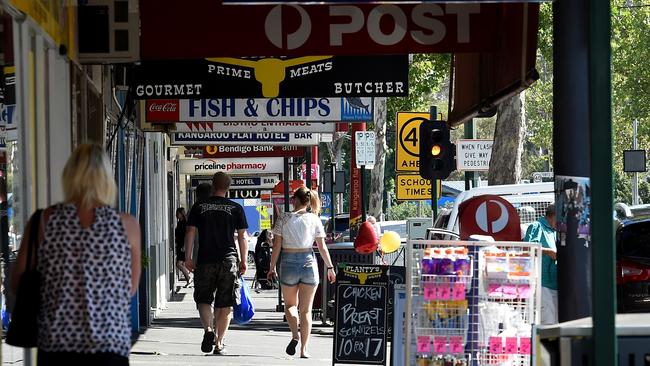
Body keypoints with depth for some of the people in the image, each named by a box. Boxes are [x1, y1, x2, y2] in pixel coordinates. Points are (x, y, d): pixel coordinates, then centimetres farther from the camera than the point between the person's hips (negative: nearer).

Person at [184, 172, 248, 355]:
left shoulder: (199, 207, 3)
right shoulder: (236, 208, 2)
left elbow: (190, 233, 1)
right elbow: (242, 236, 3)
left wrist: (188, 257, 6)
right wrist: (243, 260, 10)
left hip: (205, 260, 0)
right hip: (229, 261, 0)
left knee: (203, 299, 11)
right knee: (224, 305, 6)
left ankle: (208, 329, -16)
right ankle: (219, 344, 5)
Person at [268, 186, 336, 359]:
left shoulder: (284, 218, -1)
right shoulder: (314, 219, 1)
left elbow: (277, 246, -2)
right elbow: (322, 247, 0)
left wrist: (272, 268, 6)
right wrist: (330, 268, 8)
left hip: (288, 262, 0)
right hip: (308, 262, 1)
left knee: (290, 304, 17)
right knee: (306, 309, 6)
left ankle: (295, 334, -10)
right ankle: (304, 349, 2)